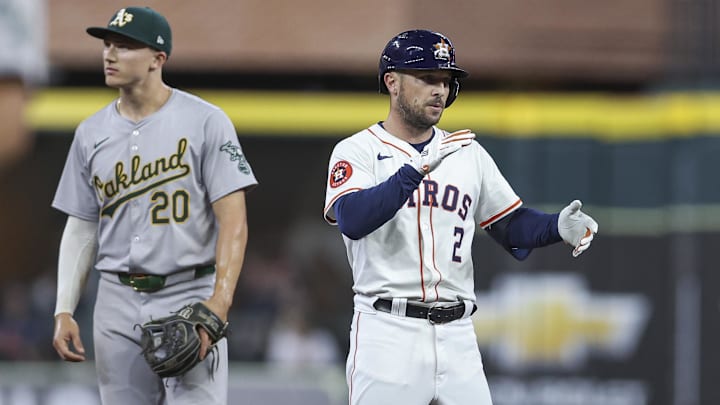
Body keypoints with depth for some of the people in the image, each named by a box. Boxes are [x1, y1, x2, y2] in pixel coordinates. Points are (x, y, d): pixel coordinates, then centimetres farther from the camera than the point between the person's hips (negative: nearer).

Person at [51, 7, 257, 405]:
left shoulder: (205, 122, -5)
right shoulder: (92, 133, 10)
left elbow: (233, 220, -10)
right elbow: (81, 228, 14)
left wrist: (219, 302, -21)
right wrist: (63, 311, 4)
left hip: (190, 296, -5)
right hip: (118, 304, 5)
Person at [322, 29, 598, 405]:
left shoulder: (468, 153, 15)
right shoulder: (357, 150, 0)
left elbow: (512, 225, 17)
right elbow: (352, 220, -19)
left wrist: (558, 226, -4)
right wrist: (418, 169, -26)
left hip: (457, 336, 5)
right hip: (387, 331, -5)